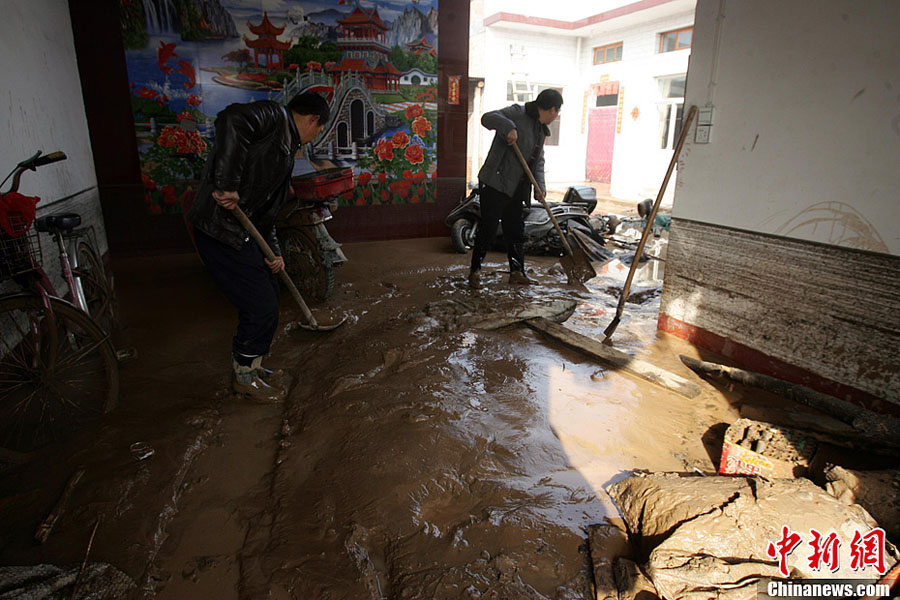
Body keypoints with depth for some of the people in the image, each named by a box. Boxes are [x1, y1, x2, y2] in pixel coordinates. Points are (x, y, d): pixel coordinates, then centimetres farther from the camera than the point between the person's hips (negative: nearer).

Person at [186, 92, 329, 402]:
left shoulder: (287, 149, 21)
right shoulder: (275, 115, -6)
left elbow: (267, 208, 19)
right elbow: (232, 120, -28)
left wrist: (273, 252, 8)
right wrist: (227, 185, -32)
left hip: (243, 231, 10)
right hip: (221, 229, -10)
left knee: (269, 294, 18)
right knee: (261, 308, -3)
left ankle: (249, 366, 36)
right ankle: (245, 377, 20)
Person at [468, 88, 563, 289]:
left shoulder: (541, 130, 16)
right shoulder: (517, 113, -9)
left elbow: (538, 161, 16)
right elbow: (487, 118, -19)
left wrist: (540, 185, 2)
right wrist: (508, 127, -34)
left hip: (516, 189, 9)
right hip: (495, 184, -9)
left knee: (516, 230, 13)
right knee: (488, 228, -5)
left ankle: (517, 272, 24)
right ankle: (475, 271, 9)